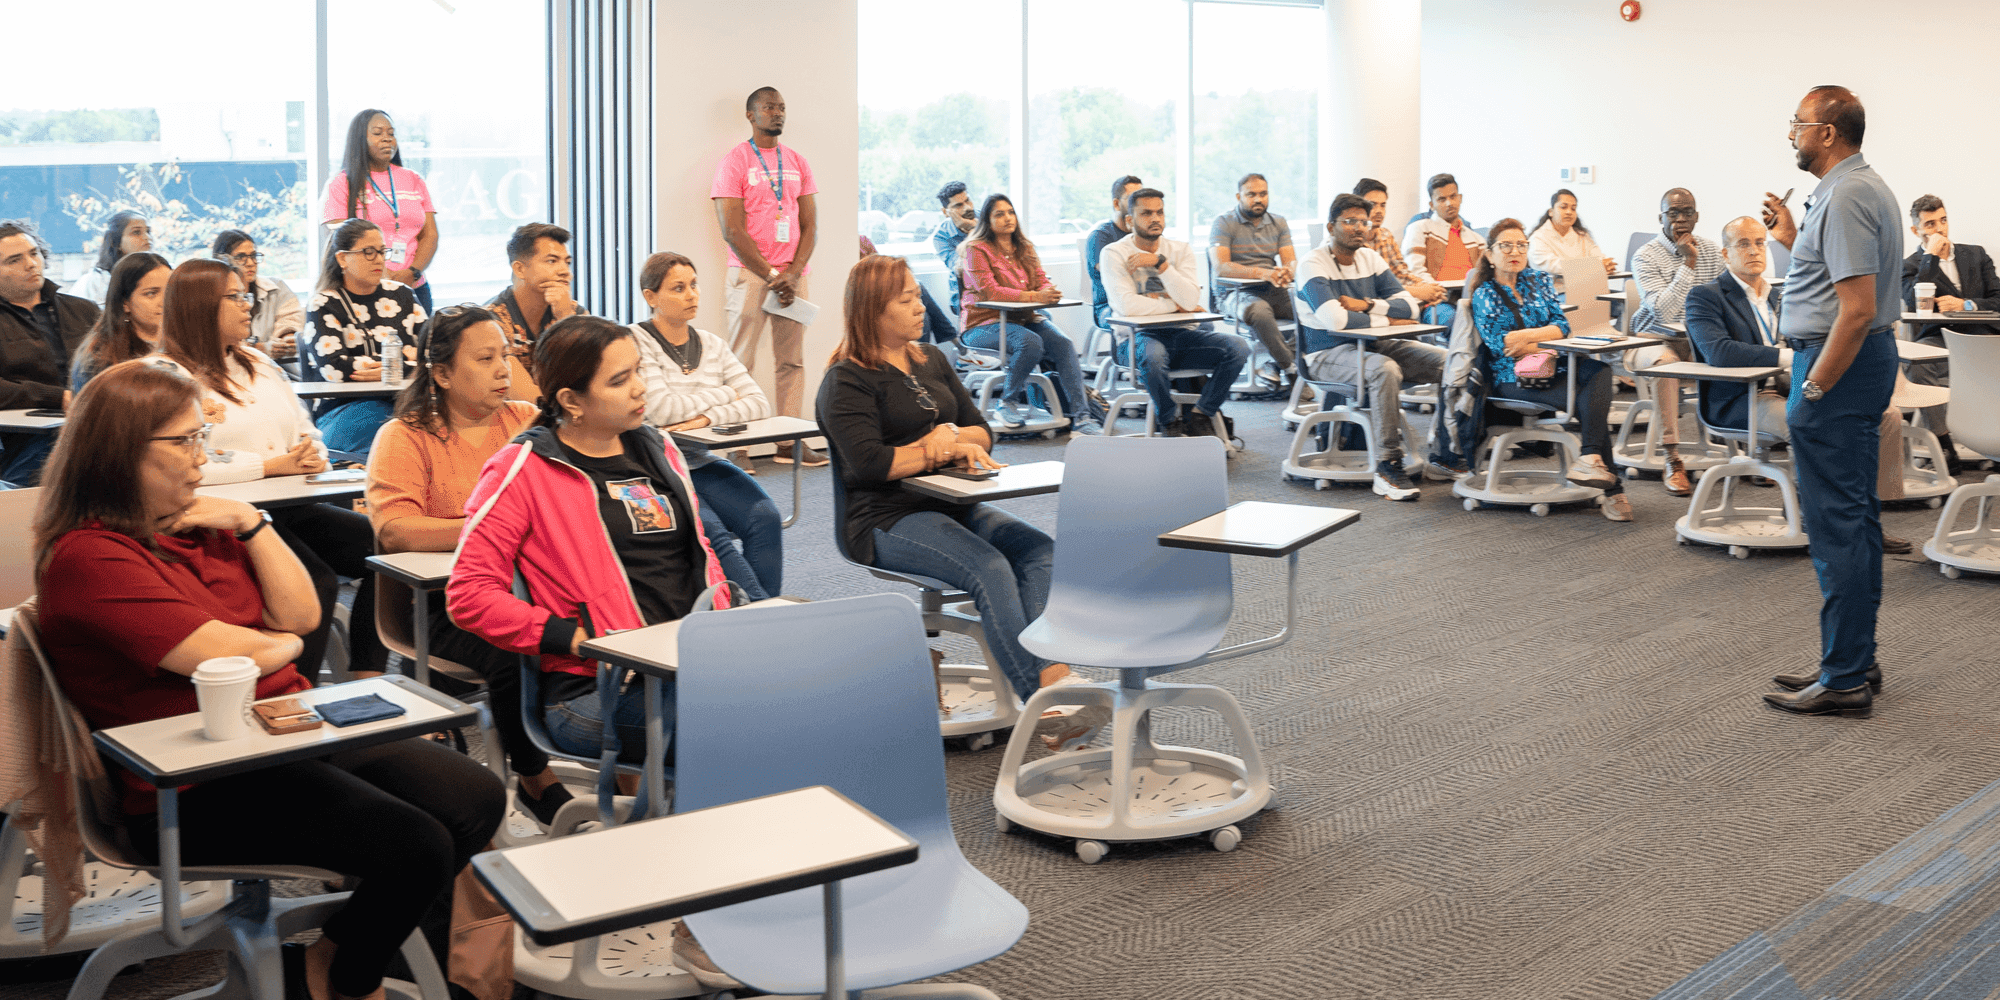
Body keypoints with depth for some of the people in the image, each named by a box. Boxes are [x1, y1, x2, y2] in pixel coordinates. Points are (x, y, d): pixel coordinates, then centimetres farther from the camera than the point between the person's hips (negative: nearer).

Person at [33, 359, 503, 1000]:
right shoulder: (88, 557, -14)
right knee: (416, 847, -22)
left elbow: (301, 615, 11)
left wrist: (249, 523, 0)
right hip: (197, 792, -9)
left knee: (476, 798, -4)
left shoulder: (193, 524, 12)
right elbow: (226, 657, -19)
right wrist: (284, 646, 3)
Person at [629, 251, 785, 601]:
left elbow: (759, 403, 3)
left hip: (702, 464, 5)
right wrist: (725, 394, -3)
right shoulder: (635, 342, -5)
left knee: (765, 516, -21)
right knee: (711, 533, -29)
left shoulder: (713, 345, 12)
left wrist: (707, 417, -15)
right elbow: (662, 411, -18)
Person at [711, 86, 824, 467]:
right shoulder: (734, 162, -1)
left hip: (791, 274, 5)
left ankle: (789, 442, 6)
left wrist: (793, 272, -5)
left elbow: (810, 224, 10)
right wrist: (770, 275, -11)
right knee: (741, 361, -5)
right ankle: (738, 446, -3)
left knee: (792, 360, 3)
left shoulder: (797, 162, 14)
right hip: (750, 273, -5)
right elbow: (732, 231, -8)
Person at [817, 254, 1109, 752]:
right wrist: (938, 450, -8)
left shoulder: (931, 359, 19)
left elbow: (983, 431, 16)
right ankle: (1046, 709, -37)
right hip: (886, 520, -7)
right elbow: (870, 463, -16)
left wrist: (953, 438, -7)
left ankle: (1055, 676, -37)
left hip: (951, 506, 8)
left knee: (1041, 551, -20)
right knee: (990, 568, -31)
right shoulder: (847, 380, -4)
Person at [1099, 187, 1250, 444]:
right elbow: (1127, 305, -19)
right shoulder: (1114, 253, -4)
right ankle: (1171, 421, -11)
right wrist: (1175, 305, -8)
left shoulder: (1180, 250, 8)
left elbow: (1191, 300, -9)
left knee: (1238, 348, -19)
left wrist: (1159, 263, -15)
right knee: (1151, 356, -40)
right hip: (1140, 336, -4)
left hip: (1182, 334, 4)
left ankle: (1199, 415, -1)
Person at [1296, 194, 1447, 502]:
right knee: (1385, 369, -37)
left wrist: (1367, 305, -14)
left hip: (1371, 345, 8)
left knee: (1447, 360, -7)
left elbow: (1408, 307, 4)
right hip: (1327, 353, -7)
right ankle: (1387, 467, -32)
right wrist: (1384, 320, -13)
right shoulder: (1314, 265, -11)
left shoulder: (1370, 258, 11)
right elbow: (1333, 318, -26)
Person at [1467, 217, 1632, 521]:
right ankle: (1611, 488, -32)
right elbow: (1497, 343, -7)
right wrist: (1546, 344, -8)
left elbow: (1562, 325, 6)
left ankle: (1590, 457, -46)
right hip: (1512, 377, -4)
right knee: (1586, 401, -29)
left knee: (1600, 371, -32)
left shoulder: (1539, 280, 19)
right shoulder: (1484, 294, 6)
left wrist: (1529, 335, -12)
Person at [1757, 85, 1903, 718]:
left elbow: (1857, 309, -24)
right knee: (1856, 517, 15)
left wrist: (1813, 388, -20)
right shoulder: (1865, 186, 16)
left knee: (1836, 524, -7)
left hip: (1839, 361, -11)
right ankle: (1856, 660, 25)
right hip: (1865, 358, 11)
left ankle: (1844, 680, -2)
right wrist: (1793, 239, 21)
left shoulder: (1845, 198, -18)